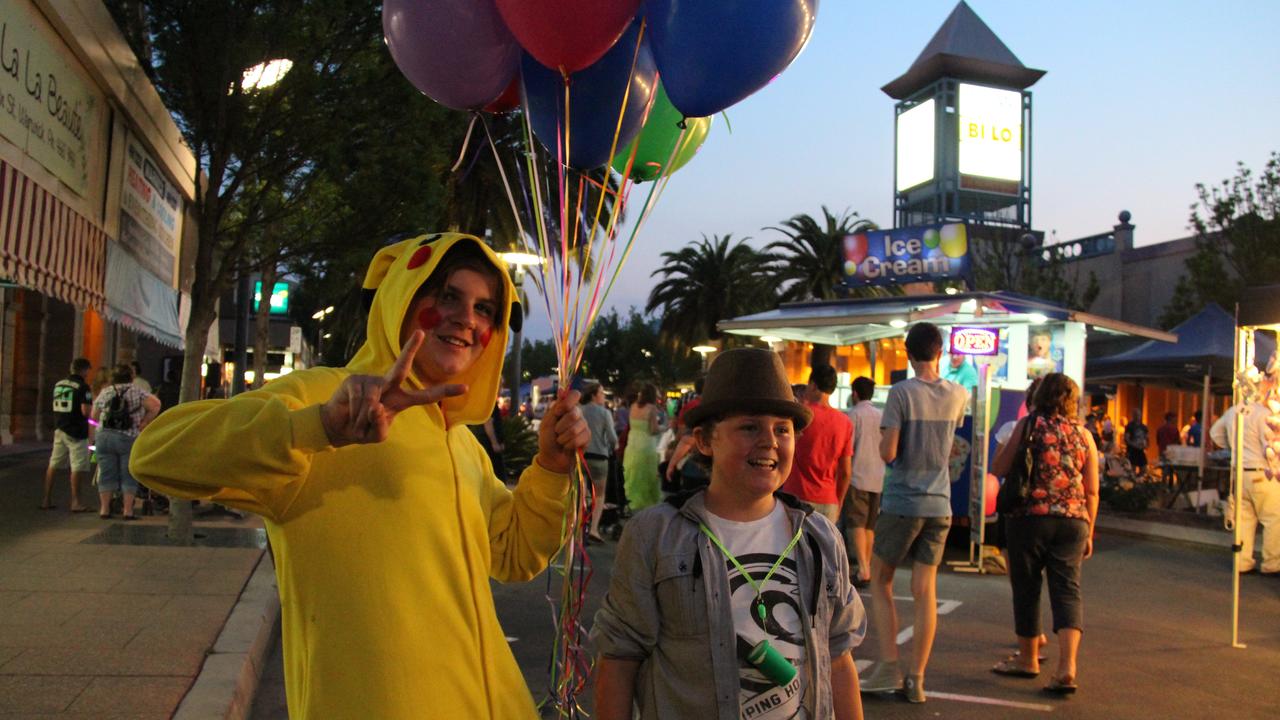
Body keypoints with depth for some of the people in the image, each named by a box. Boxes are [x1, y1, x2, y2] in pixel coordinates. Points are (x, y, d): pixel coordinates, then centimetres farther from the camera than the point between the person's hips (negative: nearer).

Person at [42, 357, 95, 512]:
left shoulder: (58, 384, 12)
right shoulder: (82, 387, -13)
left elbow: (56, 406, 20)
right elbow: (86, 411, -21)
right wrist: (92, 405, -1)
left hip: (59, 429, 8)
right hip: (76, 431, -8)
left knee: (53, 465, 13)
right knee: (79, 467, -4)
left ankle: (47, 499, 17)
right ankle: (75, 502, -5)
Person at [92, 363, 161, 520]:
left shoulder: (104, 392, 10)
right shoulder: (137, 392, 0)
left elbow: (94, 416, 14)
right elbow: (156, 405, -12)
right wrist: (145, 422, -3)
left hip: (105, 437, 3)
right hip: (129, 438, -3)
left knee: (106, 474, 8)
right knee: (128, 476, 3)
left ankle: (104, 509, 11)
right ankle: (127, 510, 2)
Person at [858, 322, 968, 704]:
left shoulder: (901, 392, -11)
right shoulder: (957, 396, 3)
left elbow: (887, 453, -15)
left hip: (902, 502, -4)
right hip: (939, 505, 4)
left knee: (880, 580, 10)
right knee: (925, 591, 6)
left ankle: (889, 665, 4)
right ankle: (916, 679, 9)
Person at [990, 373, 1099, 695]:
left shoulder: (1028, 424, -4)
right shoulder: (1083, 434, 7)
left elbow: (999, 469, -3)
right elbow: (1092, 491, 9)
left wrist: (1011, 440, 12)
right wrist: (1089, 532, 17)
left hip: (1030, 517, -3)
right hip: (1072, 522, 3)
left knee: (1026, 589, 10)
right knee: (1068, 590, 4)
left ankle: (1028, 659, 23)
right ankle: (1067, 667, -8)